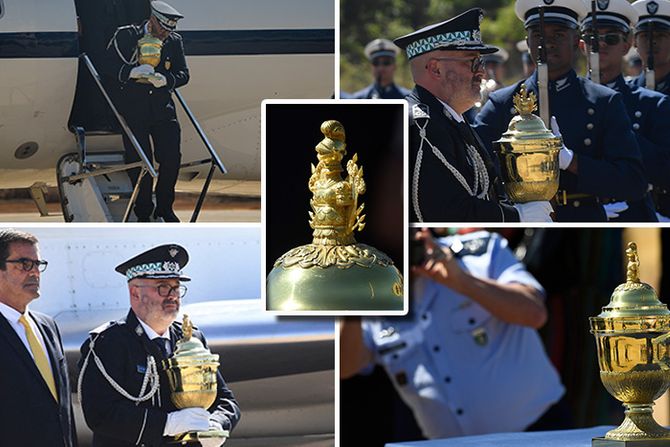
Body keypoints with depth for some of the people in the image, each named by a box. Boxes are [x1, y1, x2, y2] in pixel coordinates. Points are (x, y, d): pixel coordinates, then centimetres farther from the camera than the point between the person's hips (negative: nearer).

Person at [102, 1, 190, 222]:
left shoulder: (174, 41, 9)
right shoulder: (126, 36, -2)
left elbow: (183, 74, 6)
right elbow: (107, 67, -6)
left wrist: (165, 79, -15)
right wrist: (133, 72, -23)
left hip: (162, 106, 3)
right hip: (132, 108, -3)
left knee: (172, 157, -4)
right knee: (140, 160, -7)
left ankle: (164, 208, 15)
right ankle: (143, 213, 9)